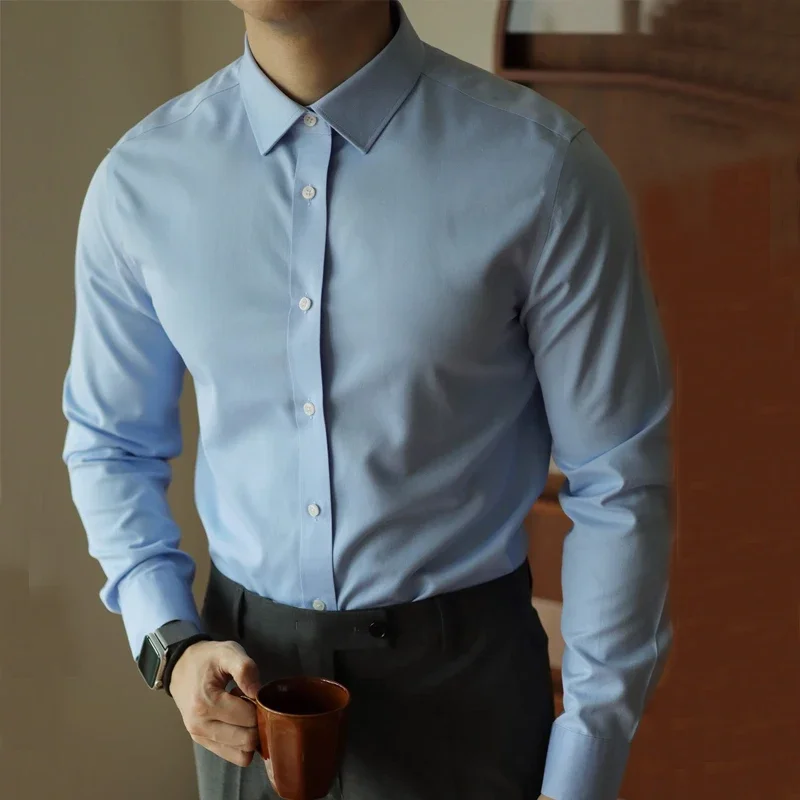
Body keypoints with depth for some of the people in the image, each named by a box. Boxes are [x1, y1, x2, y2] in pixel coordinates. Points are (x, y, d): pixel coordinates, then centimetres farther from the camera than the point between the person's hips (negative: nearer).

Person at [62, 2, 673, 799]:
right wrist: (170, 643, -7)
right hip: (246, 676, 3)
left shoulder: (539, 168, -17)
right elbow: (111, 448, 7)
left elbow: (618, 486, -11)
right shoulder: (139, 182, -7)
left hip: (462, 676, -2)